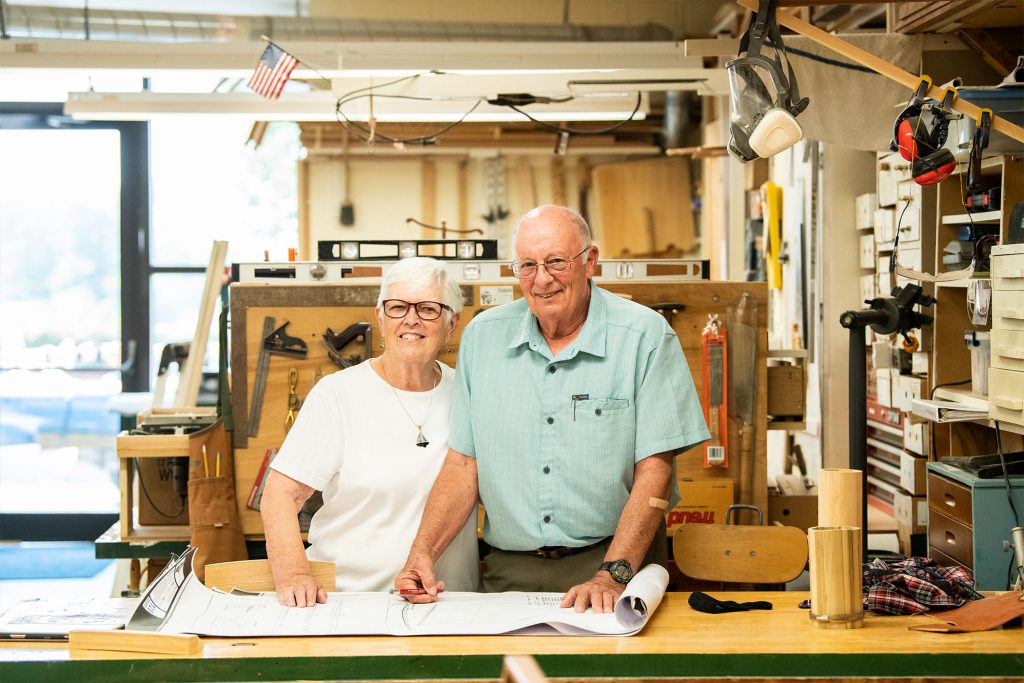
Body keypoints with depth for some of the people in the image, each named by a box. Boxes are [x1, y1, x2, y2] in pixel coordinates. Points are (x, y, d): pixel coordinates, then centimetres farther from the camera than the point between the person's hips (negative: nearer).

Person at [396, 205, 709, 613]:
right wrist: (422, 551, -6)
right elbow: (464, 462, 8)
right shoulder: (481, 337, 8)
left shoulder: (645, 336, -3)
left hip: (612, 557, -2)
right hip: (508, 571, 3)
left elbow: (654, 468, -8)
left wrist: (612, 575, -18)